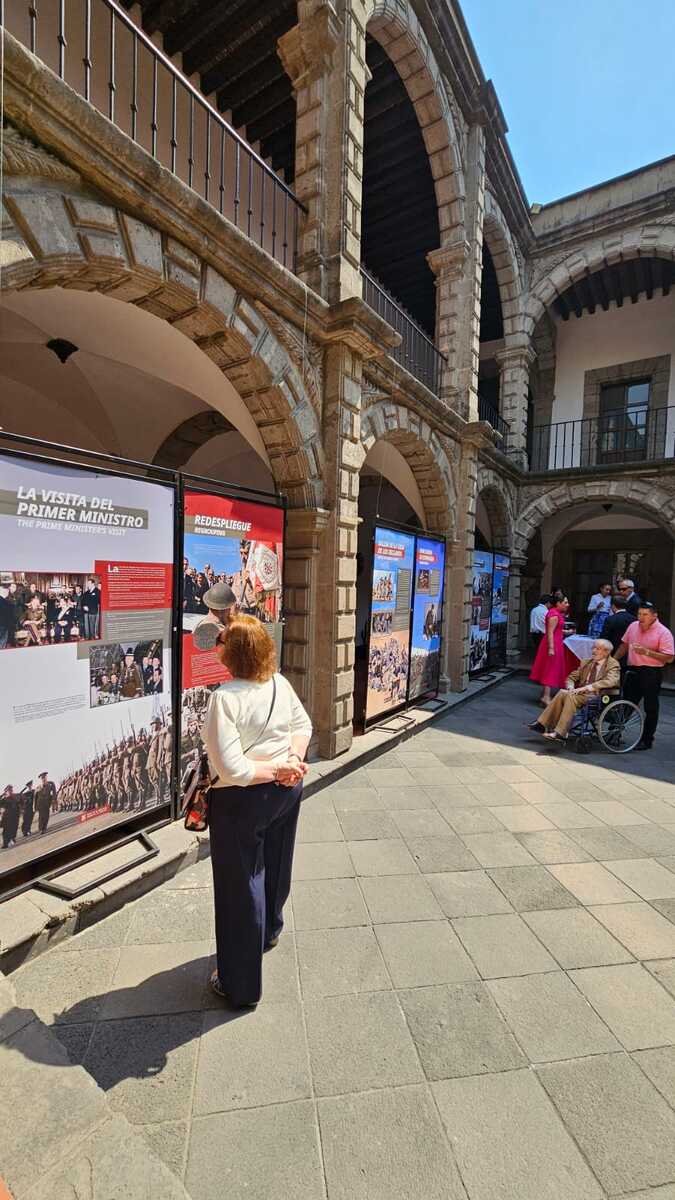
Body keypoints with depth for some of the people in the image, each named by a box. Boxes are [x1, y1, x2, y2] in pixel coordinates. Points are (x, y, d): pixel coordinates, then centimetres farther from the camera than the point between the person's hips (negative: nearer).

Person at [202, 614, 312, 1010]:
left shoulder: (226, 698, -27)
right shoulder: (280, 684, -8)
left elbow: (232, 769, -29)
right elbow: (304, 725, 4)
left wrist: (277, 770, -17)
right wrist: (293, 762, -6)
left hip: (242, 801, -6)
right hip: (287, 791, 7)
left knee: (240, 885, 14)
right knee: (274, 867, 29)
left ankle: (241, 984, 35)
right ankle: (269, 930, 58)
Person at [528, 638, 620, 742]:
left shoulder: (613, 665, -1)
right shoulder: (586, 662, 18)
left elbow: (610, 682, -20)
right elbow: (571, 677, 20)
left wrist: (586, 688, -26)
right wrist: (570, 687, -4)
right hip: (582, 693, 6)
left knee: (572, 696, -31)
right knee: (563, 693, -25)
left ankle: (560, 733, -34)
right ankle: (542, 724, -27)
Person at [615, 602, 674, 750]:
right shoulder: (633, 626, 5)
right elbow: (624, 645, 17)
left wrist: (647, 652, -24)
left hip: (652, 673, -5)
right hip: (633, 670, 5)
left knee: (651, 708, 7)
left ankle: (646, 740, 17)